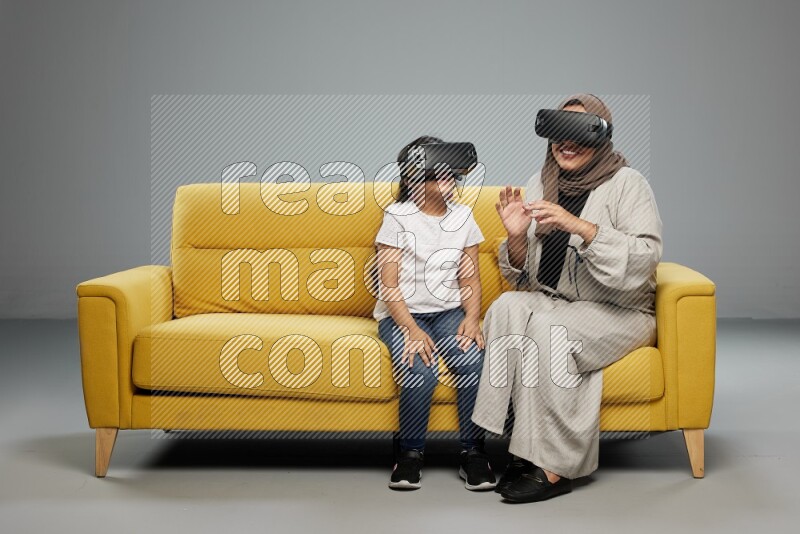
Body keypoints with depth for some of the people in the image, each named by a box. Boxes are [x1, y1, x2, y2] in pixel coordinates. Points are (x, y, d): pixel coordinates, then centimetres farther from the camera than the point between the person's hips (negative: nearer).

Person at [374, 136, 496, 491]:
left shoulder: (463, 217, 10)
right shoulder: (397, 218, -2)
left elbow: (470, 279, 11)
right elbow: (388, 285, -7)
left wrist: (471, 318, -9)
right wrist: (412, 330, -21)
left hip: (449, 312, 3)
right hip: (401, 315, -3)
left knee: (472, 361, -28)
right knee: (421, 371, -32)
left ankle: (472, 451, -11)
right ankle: (410, 452, -7)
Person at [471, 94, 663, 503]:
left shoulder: (626, 184, -6)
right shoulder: (542, 182, 8)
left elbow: (645, 259, -19)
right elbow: (522, 275, 9)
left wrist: (580, 226, -28)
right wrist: (516, 236, -13)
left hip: (617, 312, -4)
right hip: (553, 302, 5)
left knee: (548, 328, -32)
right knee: (507, 307, -26)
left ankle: (552, 467, -23)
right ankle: (526, 448, -24)